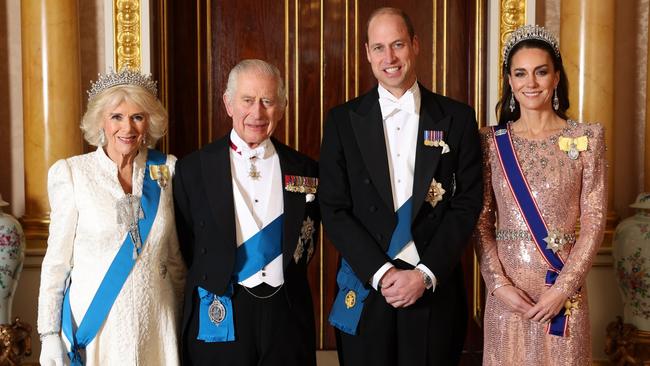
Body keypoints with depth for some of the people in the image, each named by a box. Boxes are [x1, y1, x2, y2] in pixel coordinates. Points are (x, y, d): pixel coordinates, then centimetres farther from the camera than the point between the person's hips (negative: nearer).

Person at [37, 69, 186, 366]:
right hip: (93, 323, -2)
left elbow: (175, 253, 7)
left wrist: (184, 317, 10)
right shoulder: (71, 173, -7)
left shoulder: (166, 169, 0)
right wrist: (50, 334, -6)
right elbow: (57, 259, -4)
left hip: (155, 324, 2)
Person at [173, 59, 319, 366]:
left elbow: (307, 239, 11)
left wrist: (288, 281, 2)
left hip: (288, 315, 2)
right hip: (219, 318, -1)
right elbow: (187, 246, 1)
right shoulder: (193, 169, -3)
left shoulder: (305, 170, 3)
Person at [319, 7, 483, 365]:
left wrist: (426, 274, -10)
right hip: (364, 290, 0)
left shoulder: (457, 118, 2)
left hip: (436, 289, 0)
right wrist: (381, 273, -11)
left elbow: (467, 204, -1)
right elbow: (334, 209, -2)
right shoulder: (343, 120, 1)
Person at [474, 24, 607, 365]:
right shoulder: (491, 140, 2)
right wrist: (499, 283, -9)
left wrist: (564, 287, -11)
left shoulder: (587, 137, -1)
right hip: (506, 288, 1)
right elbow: (481, 220, 1)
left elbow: (594, 219, -4)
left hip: (563, 284, -1)